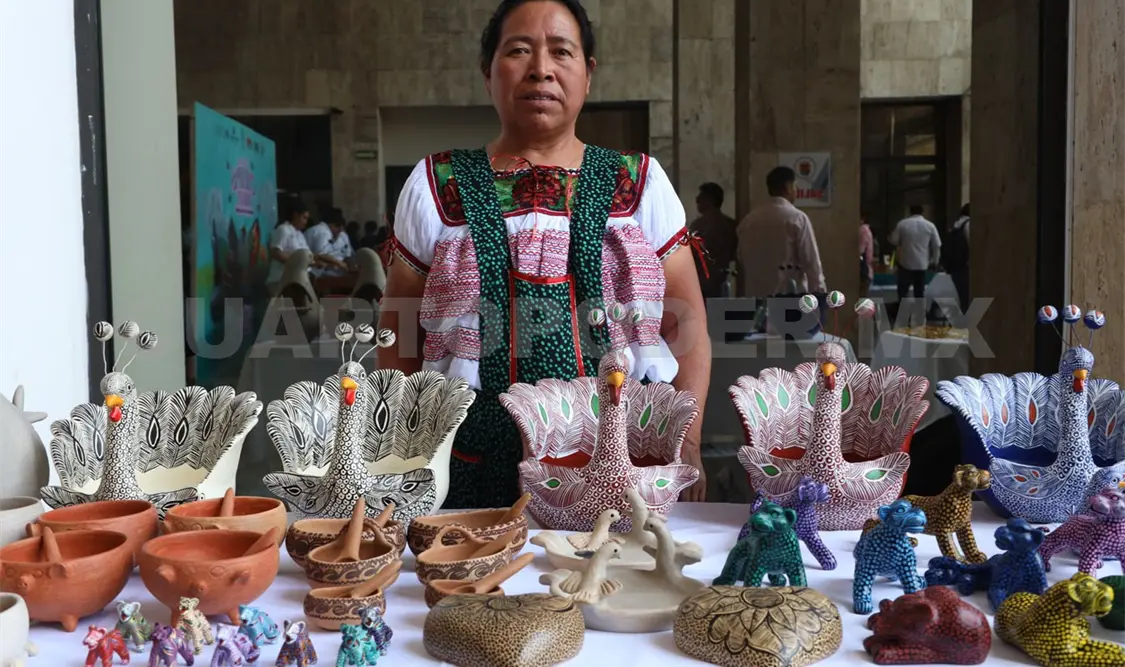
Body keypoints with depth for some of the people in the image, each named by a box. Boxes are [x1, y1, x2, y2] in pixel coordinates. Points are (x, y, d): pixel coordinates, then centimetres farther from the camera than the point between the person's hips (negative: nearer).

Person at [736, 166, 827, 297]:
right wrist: (820, 296, 0)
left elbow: (742, 260, 14)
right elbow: (811, 262, -7)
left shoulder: (748, 220, 8)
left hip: (756, 297, 5)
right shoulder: (797, 218, -6)